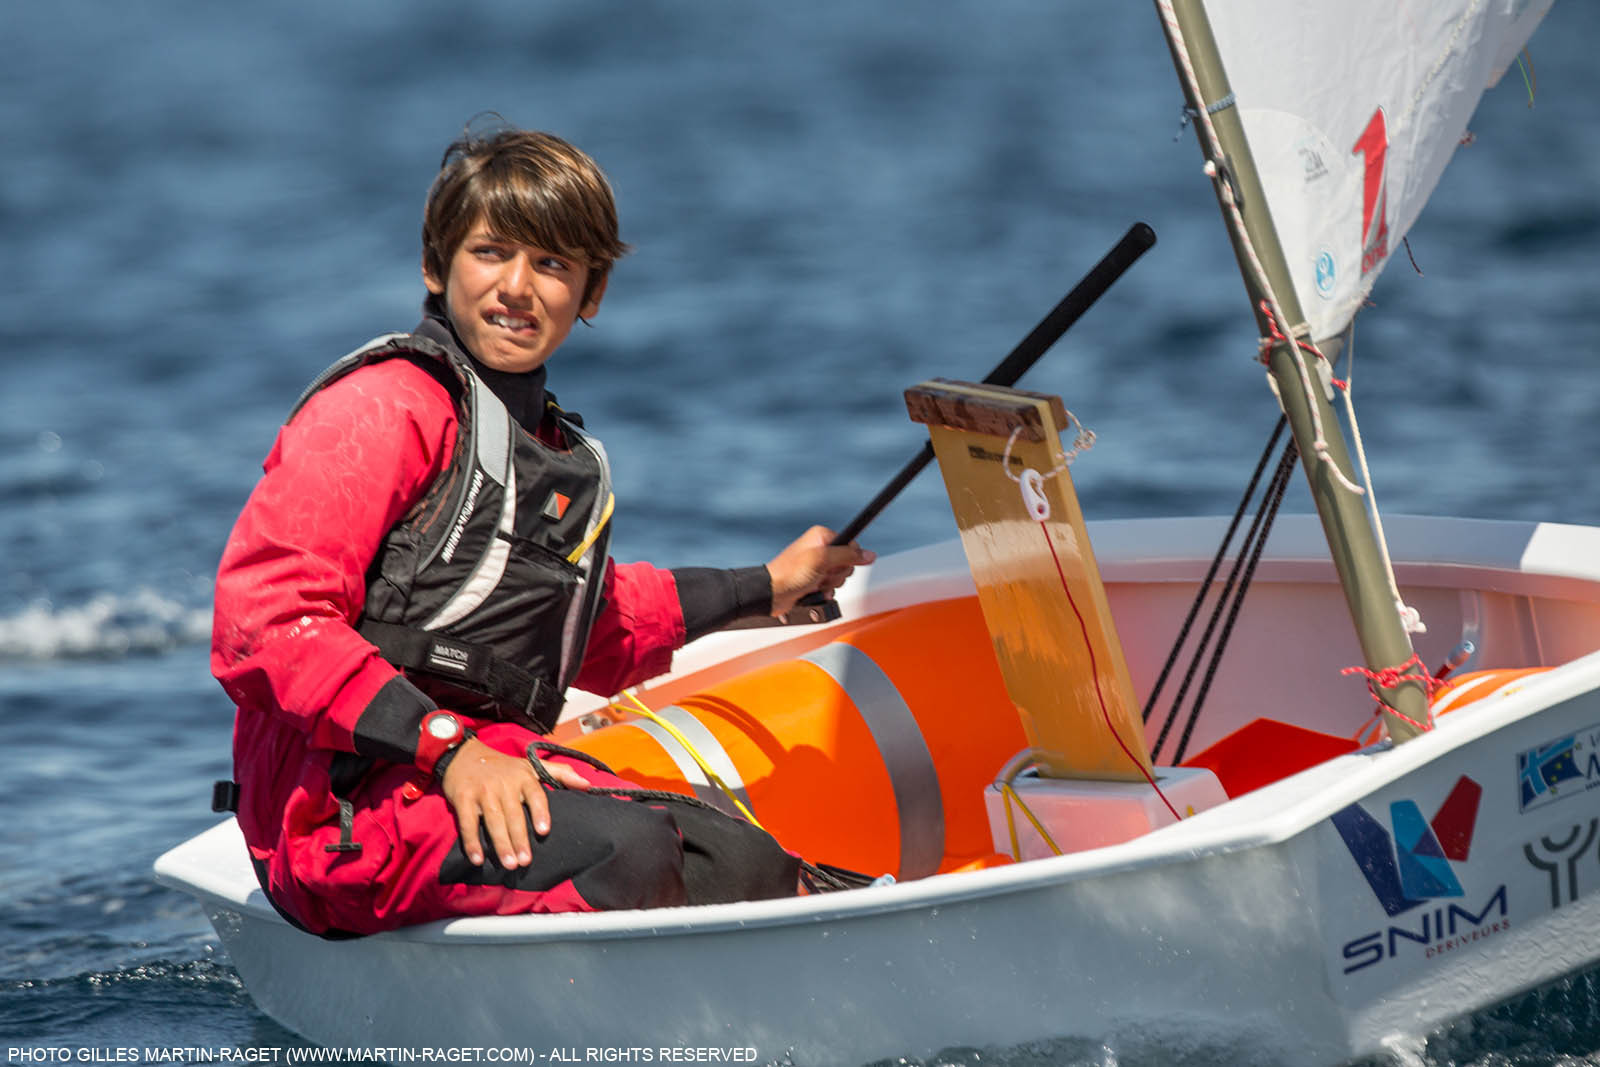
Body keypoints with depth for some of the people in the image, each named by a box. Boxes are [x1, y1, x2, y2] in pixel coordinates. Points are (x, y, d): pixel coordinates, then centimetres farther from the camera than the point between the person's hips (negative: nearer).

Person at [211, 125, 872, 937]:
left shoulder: (562, 457, 24)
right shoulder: (386, 406, -5)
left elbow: (593, 633, 45)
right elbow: (262, 620, -17)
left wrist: (764, 588, 50)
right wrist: (447, 750, -23)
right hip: (347, 802, -9)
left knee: (747, 864, -4)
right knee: (626, 848, -30)